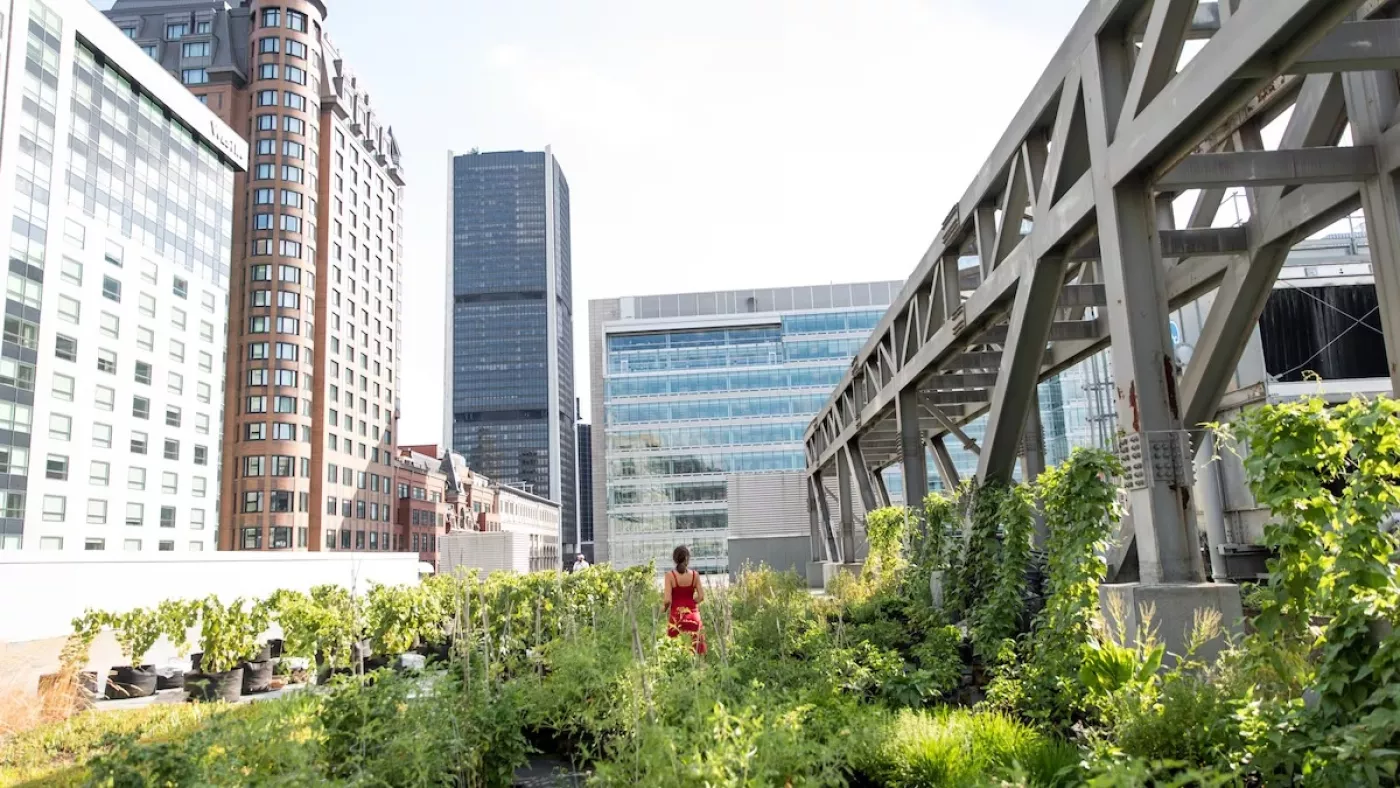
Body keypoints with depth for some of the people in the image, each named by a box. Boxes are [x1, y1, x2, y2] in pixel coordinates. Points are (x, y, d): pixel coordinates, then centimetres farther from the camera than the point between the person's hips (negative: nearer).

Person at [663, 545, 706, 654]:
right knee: (694, 648, 8)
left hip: (676, 616, -2)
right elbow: (701, 597, -1)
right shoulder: (695, 574, -1)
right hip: (692, 615, 2)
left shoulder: (670, 575, -8)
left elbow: (668, 600, -12)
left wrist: (664, 607, 9)